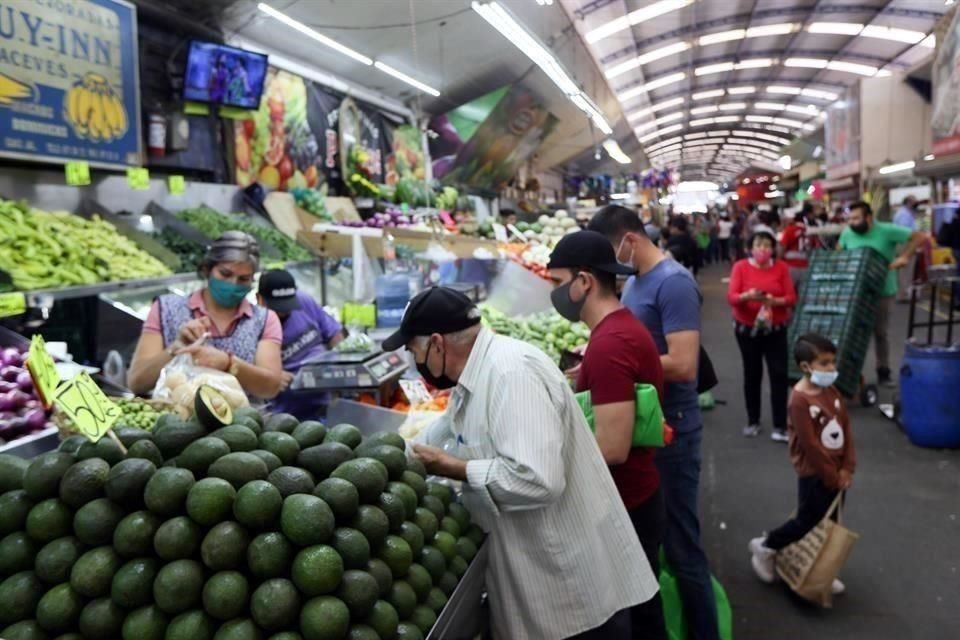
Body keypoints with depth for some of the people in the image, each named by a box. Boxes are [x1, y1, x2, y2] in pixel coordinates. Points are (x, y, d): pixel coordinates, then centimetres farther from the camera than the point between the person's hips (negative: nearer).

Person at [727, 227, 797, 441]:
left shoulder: (781, 267, -1)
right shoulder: (741, 266, -5)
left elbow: (791, 298, -5)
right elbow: (731, 297, -12)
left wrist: (775, 301, -25)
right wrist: (748, 296, -32)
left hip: (776, 329, 0)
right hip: (747, 328, 0)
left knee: (779, 374, -6)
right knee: (752, 374, 9)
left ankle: (780, 426, 0)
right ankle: (753, 421, 23)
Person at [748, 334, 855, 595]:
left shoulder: (832, 392, 3)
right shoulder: (800, 399, -22)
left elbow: (846, 429, 5)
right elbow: (810, 444, -21)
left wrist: (847, 468, -3)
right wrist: (832, 477, -15)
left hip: (837, 472, 8)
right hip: (814, 474, -8)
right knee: (807, 521, 2)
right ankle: (765, 547, 22)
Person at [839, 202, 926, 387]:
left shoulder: (887, 230, -13)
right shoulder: (847, 234, -2)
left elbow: (918, 236, -11)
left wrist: (905, 257, -21)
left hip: (882, 292, -2)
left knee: (881, 333, 10)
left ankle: (883, 371, 22)